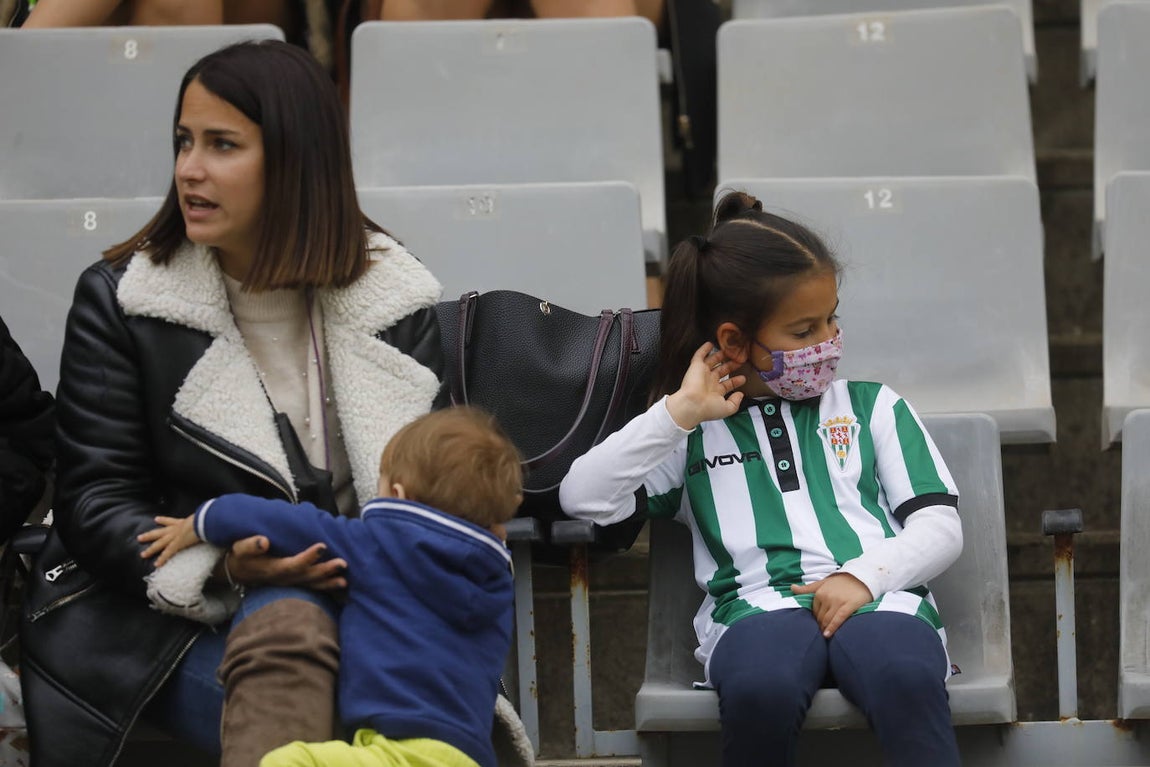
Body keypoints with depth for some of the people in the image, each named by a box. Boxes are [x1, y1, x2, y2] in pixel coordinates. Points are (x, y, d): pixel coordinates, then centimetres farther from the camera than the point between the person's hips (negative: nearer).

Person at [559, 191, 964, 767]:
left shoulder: (873, 408, 25)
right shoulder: (694, 431, 23)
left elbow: (940, 527, 14)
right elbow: (582, 498, 10)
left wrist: (865, 574, -6)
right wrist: (678, 413, 4)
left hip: (877, 595, 1)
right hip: (756, 605, 0)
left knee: (907, 681, -39)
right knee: (759, 690, -39)